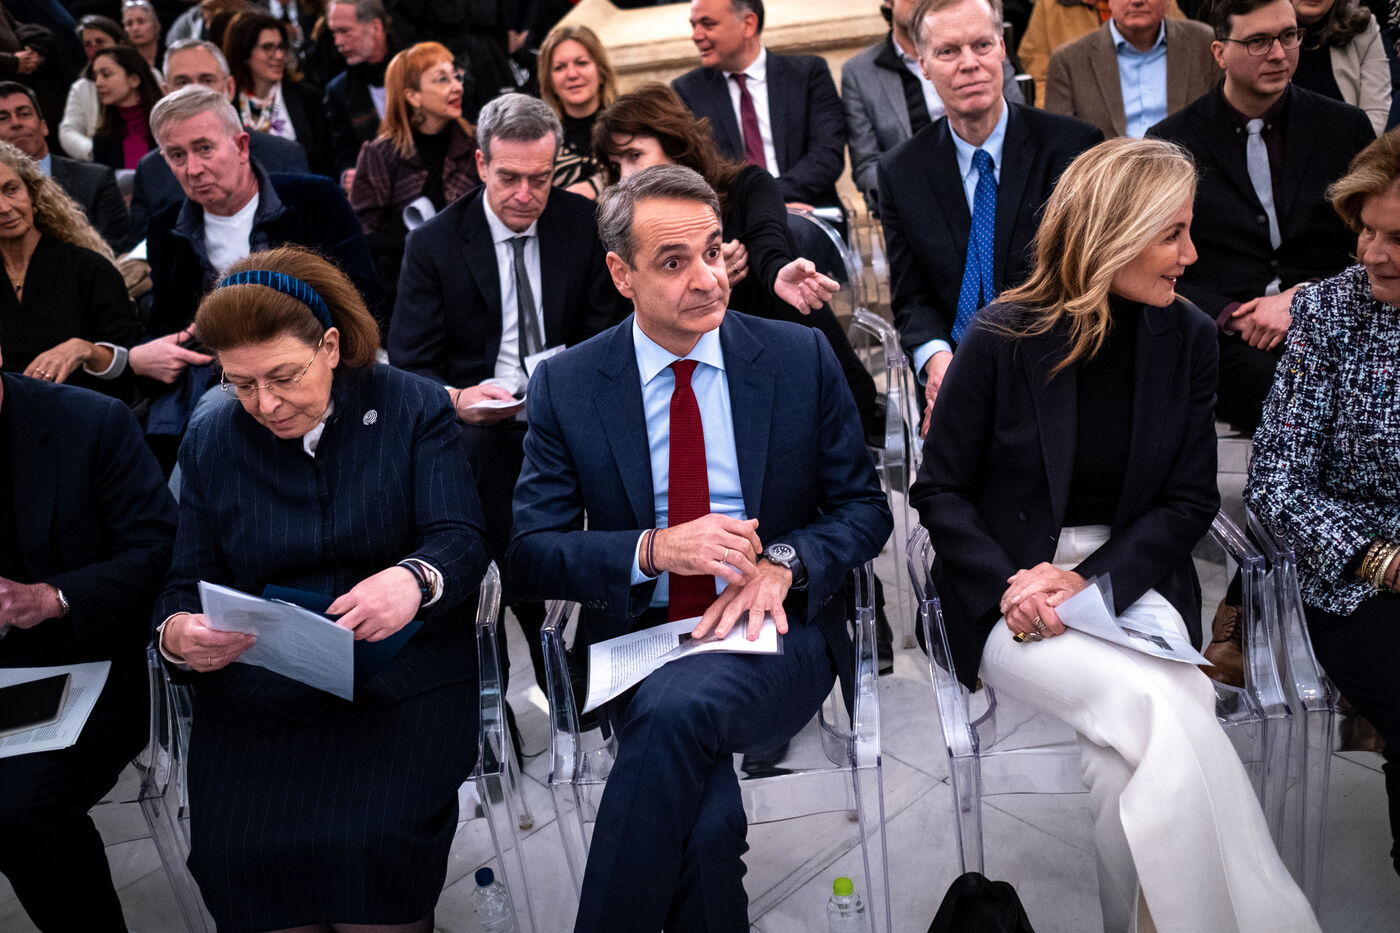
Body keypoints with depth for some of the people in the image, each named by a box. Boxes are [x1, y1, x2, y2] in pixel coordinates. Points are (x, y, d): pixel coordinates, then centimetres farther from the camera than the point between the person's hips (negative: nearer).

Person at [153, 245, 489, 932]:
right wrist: (176, 635, -15)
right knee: (233, 851, -20)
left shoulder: (414, 408, 3)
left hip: (401, 676, -2)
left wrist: (415, 579, -31)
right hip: (253, 688, 3)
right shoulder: (209, 444, 12)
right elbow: (186, 585, 10)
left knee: (371, 843, -25)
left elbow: (461, 539, -7)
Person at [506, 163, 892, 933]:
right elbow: (530, 551, 1)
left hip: (775, 636, 0)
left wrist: (782, 564, -13)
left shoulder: (801, 358, 4)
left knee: (680, 707, -35)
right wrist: (654, 550, -17)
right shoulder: (564, 387, 3)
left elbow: (863, 508, 8)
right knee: (706, 817, -32)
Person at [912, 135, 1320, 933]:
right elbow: (940, 491, -1)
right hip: (1010, 589, -2)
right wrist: (1011, 586, -17)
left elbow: (1190, 501, 4)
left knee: (1135, 744, -29)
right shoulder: (1002, 337, -7)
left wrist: (1088, 581, -11)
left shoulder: (1188, 336, 3)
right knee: (1159, 706, -29)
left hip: (1132, 578, 3)